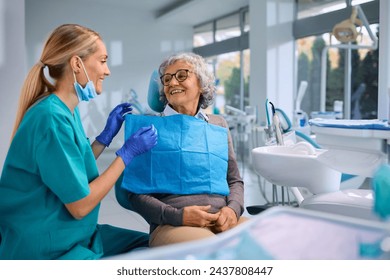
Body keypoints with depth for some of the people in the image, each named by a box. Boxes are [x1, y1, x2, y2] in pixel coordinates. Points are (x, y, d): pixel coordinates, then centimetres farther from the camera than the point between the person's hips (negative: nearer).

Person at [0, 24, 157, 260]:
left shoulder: (67, 110, 5)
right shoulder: (52, 118, -24)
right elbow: (80, 205, -21)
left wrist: (107, 135, 8)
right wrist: (127, 153, -15)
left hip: (74, 236, 9)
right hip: (46, 250, -9)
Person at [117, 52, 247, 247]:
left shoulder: (218, 125, 20)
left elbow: (235, 180, 19)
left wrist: (233, 208, -4)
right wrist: (177, 215, -14)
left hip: (222, 220, 5)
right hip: (172, 224, -5)